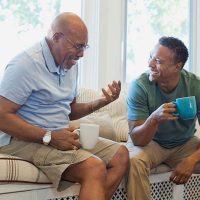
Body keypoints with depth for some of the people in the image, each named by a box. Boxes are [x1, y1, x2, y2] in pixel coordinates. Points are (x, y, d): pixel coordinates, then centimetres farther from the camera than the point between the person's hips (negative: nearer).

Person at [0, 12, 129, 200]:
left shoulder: (70, 63, 11)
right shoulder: (26, 64, -15)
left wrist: (100, 102, 1)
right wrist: (50, 137, -23)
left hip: (61, 136, 9)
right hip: (24, 140, -9)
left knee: (120, 154, -2)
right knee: (95, 168, -27)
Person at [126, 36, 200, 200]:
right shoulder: (139, 86, -21)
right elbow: (137, 140, -24)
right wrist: (154, 118, -43)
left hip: (184, 144, 2)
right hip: (148, 142, -2)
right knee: (134, 161, -33)